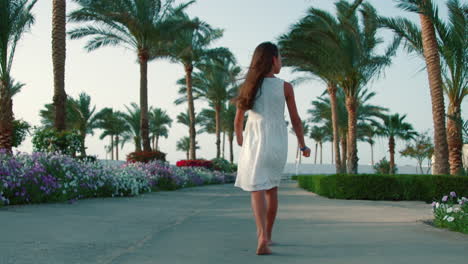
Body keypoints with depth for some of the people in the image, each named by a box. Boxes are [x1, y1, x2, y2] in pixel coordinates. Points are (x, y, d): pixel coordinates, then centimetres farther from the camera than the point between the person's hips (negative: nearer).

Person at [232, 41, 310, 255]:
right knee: (271, 189, 16)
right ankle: (267, 235, 25)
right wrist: (303, 146, 14)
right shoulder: (285, 87, 0)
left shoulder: (249, 86, 5)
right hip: (277, 143, 1)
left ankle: (263, 236, -25)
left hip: (255, 141, 0)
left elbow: (238, 121, 10)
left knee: (257, 189, -5)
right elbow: (295, 120, 3)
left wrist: (239, 139, 29)